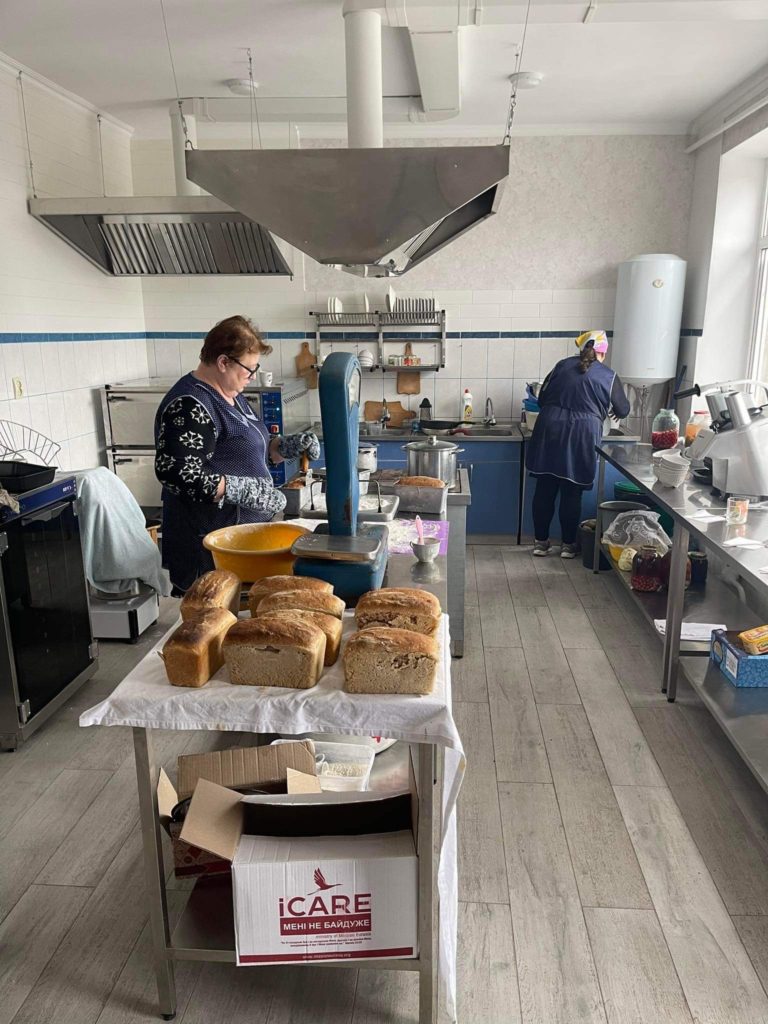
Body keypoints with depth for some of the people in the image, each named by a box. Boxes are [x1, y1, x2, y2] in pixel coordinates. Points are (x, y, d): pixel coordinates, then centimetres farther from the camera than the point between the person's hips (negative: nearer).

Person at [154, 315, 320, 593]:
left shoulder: (230, 394, 12)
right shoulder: (189, 405, -18)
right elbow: (174, 472, -26)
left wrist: (286, 446, 4)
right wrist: (246, 491, -27)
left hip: (242, 530, 9)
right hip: (209, 541, -9)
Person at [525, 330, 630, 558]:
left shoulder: (562, 365, 12)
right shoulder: (609, 376, 6)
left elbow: (542, 398, 15)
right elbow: (623, 410, 15)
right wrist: (609, 411, 37)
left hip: (550, 431, 2)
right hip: (581, 437, -2)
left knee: (545, 490, 8)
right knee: (572, 493, 6)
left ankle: (540, 541, 16)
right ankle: (568, 544, 16)